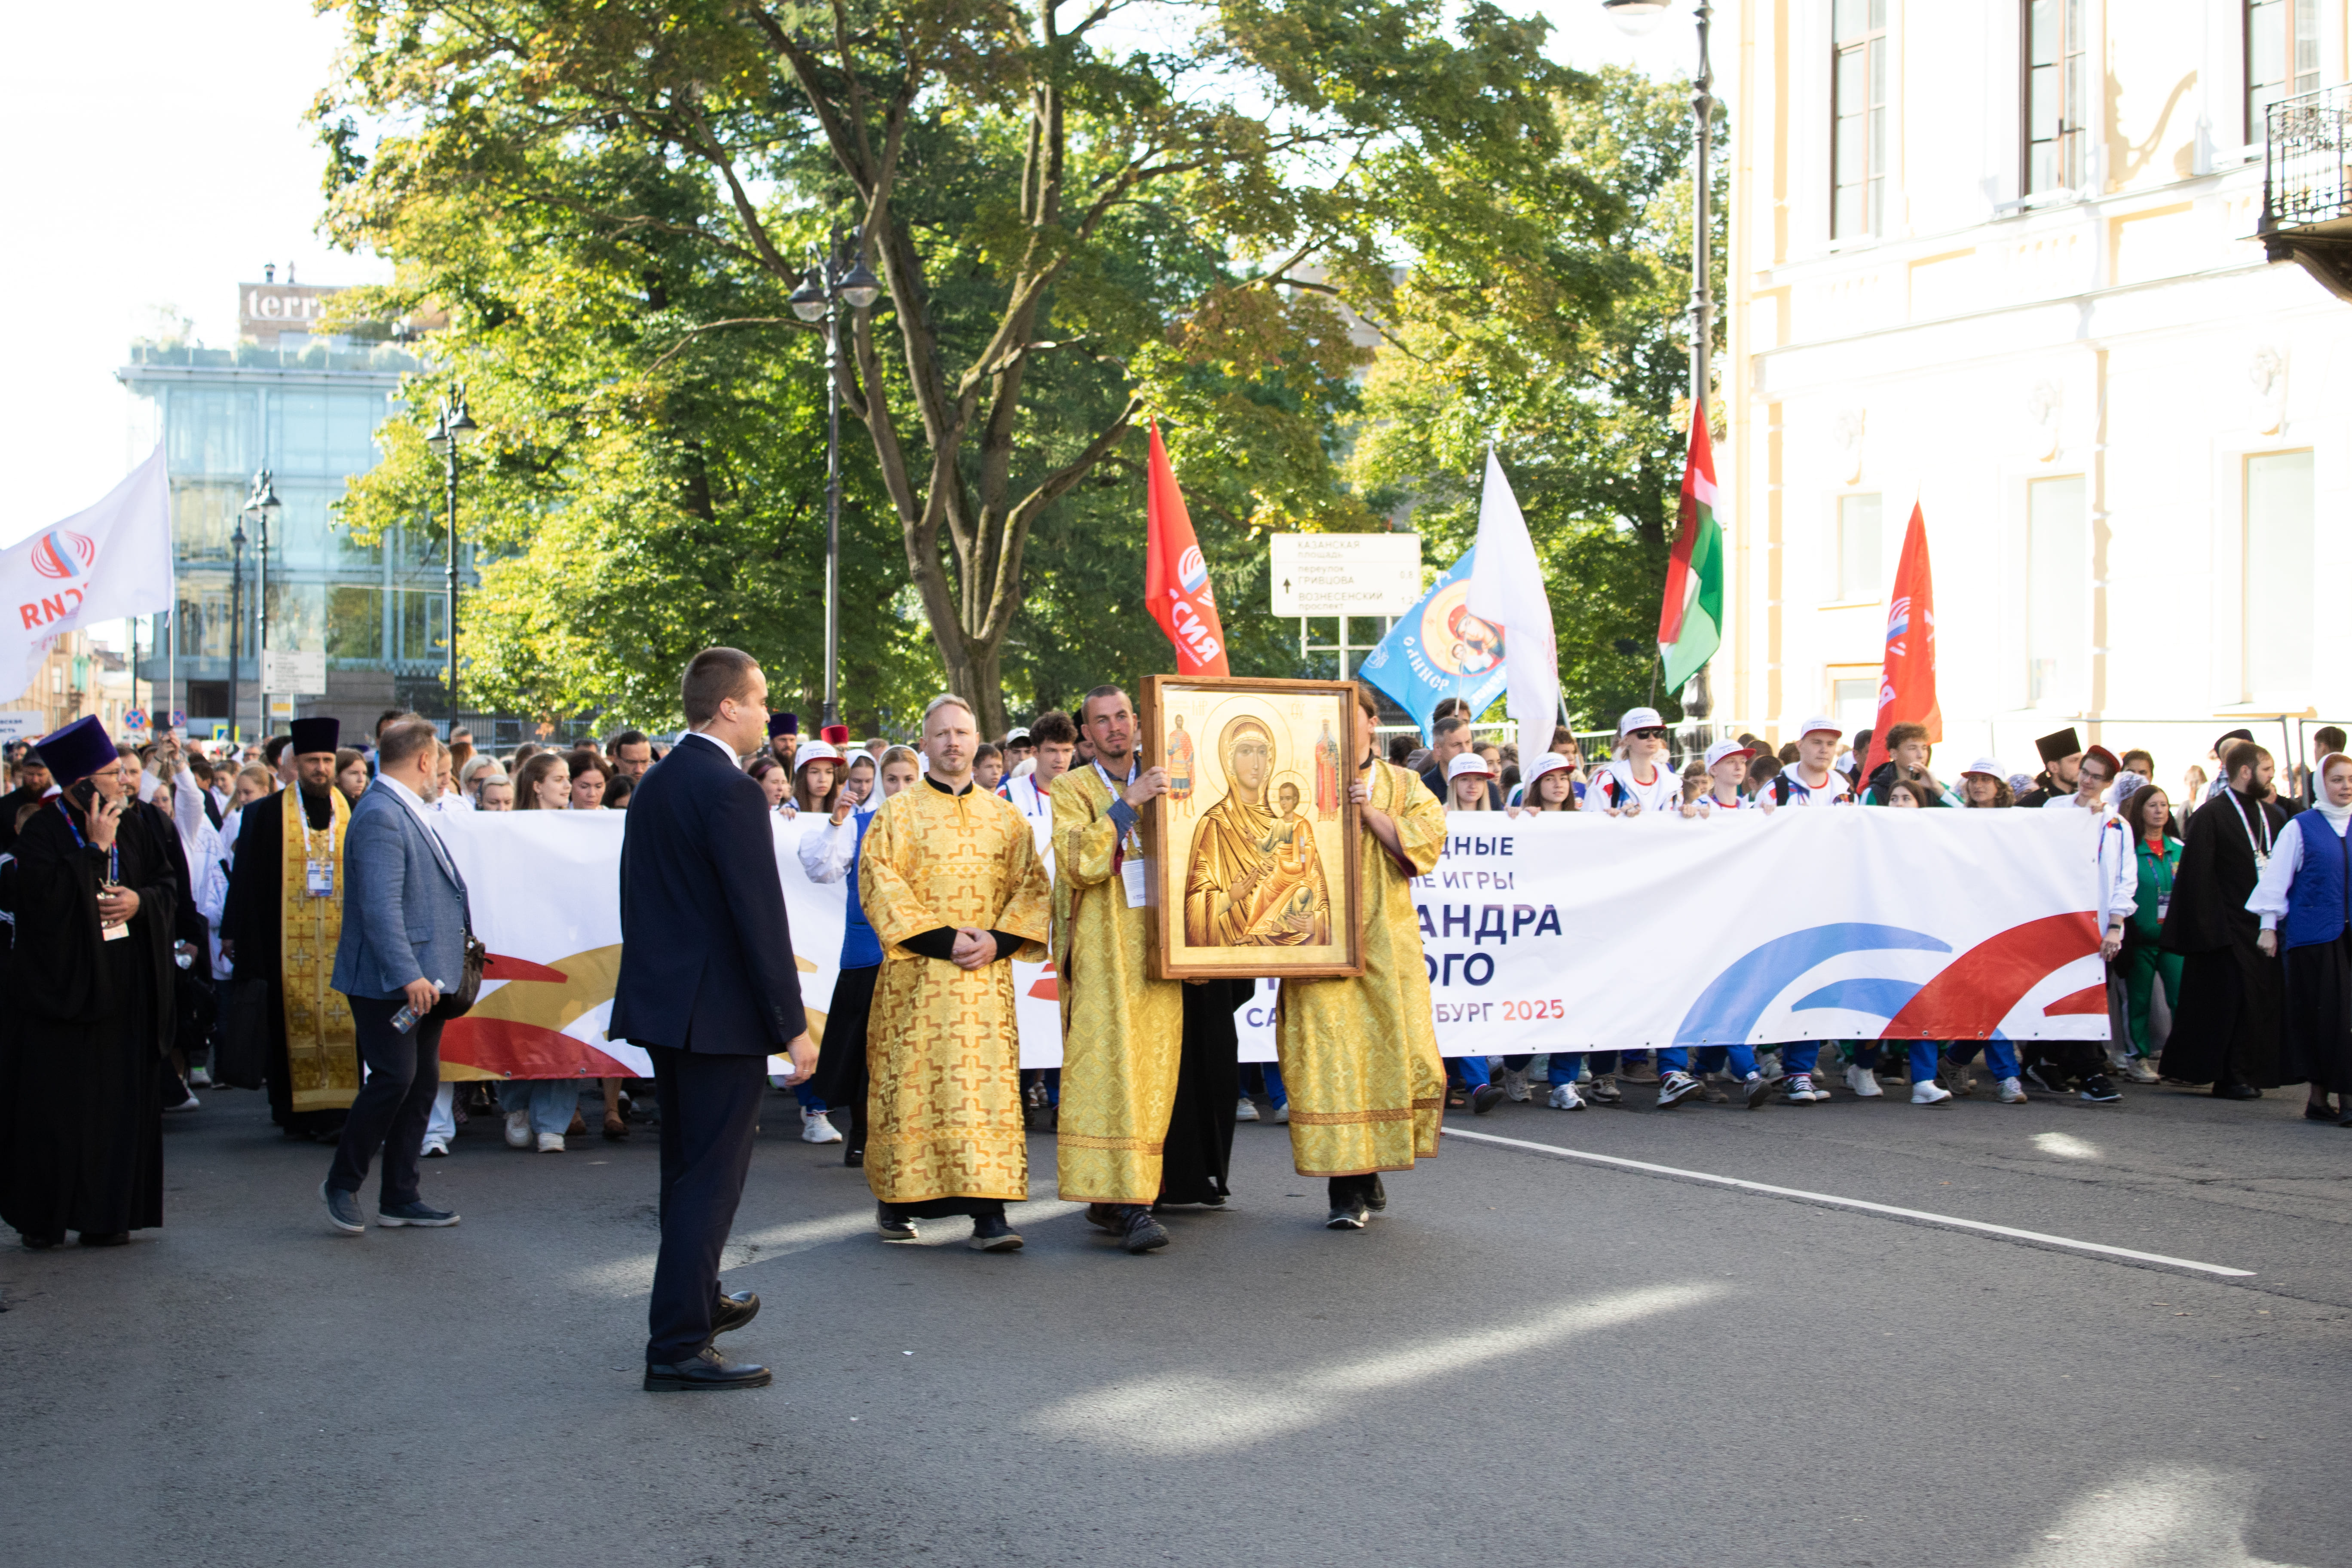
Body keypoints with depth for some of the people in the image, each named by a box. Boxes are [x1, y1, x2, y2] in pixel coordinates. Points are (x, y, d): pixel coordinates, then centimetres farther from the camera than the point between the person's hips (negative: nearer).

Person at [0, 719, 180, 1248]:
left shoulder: (136, 829, 9)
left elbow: (170, 887, 11)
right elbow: (46, 897, -20)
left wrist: (140, 901, -9)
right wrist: (96, 849, -19)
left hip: (125, 993, 5)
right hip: (61, 985, -5)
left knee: (121, 1102, 4)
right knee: (54, 1107, -1)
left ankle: (108, 1215, 11)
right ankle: (43, 1218, 8)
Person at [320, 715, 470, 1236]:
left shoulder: (405, 812, 16)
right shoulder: (379, 816, -16)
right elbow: (380, 906, -23)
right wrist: (407, 975, -27)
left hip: (422, 977, 10)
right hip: (387, 978, -10)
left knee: (422, 1084, 9)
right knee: (393, 1078, -10)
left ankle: (400, 1197, 15)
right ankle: (342, 1183, 6)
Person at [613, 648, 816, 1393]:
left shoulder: (655, 785, 11)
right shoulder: (731, 792, -18)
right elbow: (761, 917, -19)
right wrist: (793, 1025, -16)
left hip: (661, 1004, 9)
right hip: (720, 1014, -9)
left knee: (687, 1168, 22)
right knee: (711, 1178, -4)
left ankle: (697, 1301, 38)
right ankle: (678, 1346, -4)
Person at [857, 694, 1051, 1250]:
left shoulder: (1006, 819, 13)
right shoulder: (897, 814, 4)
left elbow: (1033, 887, 8)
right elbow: (879, 884, -6)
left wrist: (998, 939, -9)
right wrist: (942, 938, -15)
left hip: (987, 976, 2)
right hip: (916, 975, -2)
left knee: (989, 1086, -6)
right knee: (910, 1084, 1)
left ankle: (989, 1214, -9)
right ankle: (896, 1201, 16)